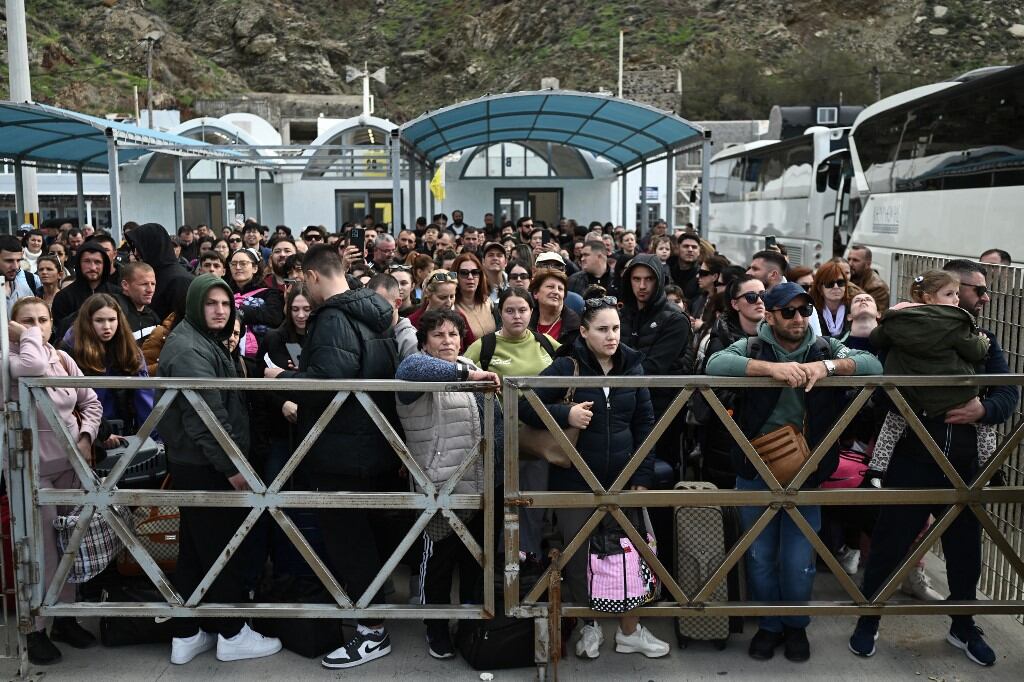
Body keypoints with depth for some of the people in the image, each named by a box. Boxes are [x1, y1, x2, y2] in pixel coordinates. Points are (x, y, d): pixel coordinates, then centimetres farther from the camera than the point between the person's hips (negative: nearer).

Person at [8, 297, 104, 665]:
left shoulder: (63, 358, 6)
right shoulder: (10, 359, -11)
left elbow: (91, 403, 12)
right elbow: (33, 367, -36)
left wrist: (86, 437, -3)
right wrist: (28, 335, -18)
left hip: (70, 464, 5)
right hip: (33, 469, -5)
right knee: (42, 550, -2)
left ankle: (65, 618, 28)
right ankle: (36, 630, 13)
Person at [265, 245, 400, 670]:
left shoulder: (333, 319, -18)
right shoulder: (373, 314, 11)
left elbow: (328, 379, -31)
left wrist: (283, 378, -14)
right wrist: (300, 374, 21)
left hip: (343, 452, -9)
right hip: (374, 445, 9)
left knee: (347, 540, 0)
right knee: (364, 534, 21)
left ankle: (373, 632, 8)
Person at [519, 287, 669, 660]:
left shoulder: (632, 366, 2)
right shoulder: (566, 366, -9)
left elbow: (645, 423, 5)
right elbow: (525, 405, -10)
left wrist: (643, 476, -1)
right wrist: (566, 414, -23)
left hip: (622, 478, 3)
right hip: (576, 480, -3)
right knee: (579, 555, 8)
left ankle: (629, 630, 26)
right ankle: (589, 625, 29)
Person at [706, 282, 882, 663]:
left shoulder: (825, 348, 2)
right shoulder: (751, 347, -4)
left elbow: (873, 366, -11)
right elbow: (715, 365, -23)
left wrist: (829, 366, -27)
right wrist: (771, 367, -34)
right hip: (755, 473, 0)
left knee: (798, 562, 5)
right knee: (760, 558, 12)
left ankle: (796, 626, 30)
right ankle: (769, 625, 32)